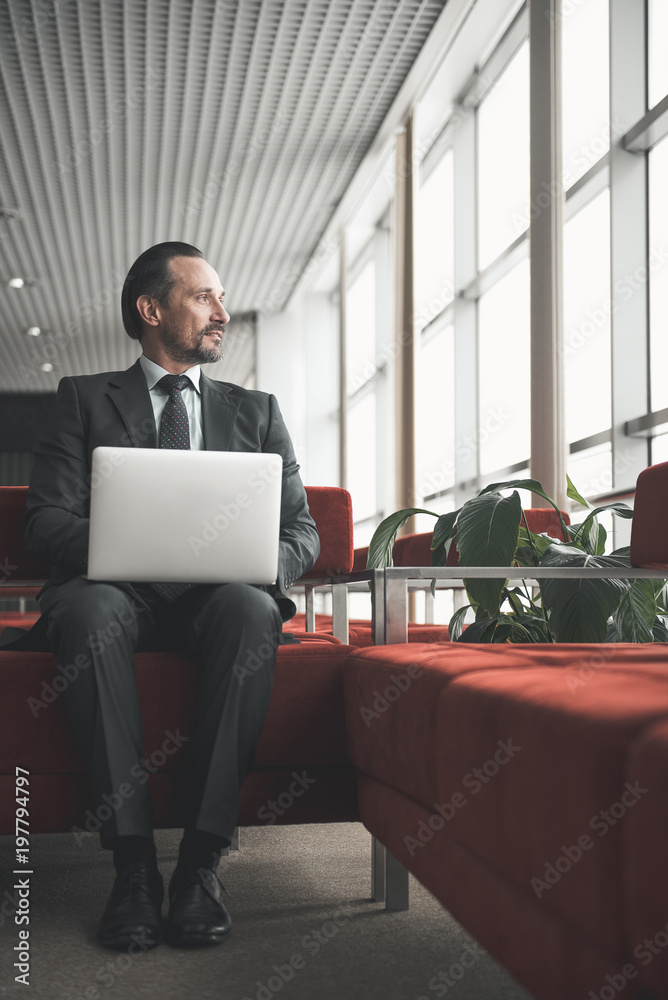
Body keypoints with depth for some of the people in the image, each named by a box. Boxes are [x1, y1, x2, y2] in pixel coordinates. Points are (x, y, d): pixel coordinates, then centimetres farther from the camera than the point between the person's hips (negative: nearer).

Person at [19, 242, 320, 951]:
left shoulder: (257, 411, 21)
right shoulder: (84, 399, 16)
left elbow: (301, 531, 12)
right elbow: (45, 519, 3)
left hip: (219, 594, 1)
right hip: (119, 589, -1)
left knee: (251, 609, -35)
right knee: (89, 610, -36)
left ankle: (201, 857, -31)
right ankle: (132, 859, -31)